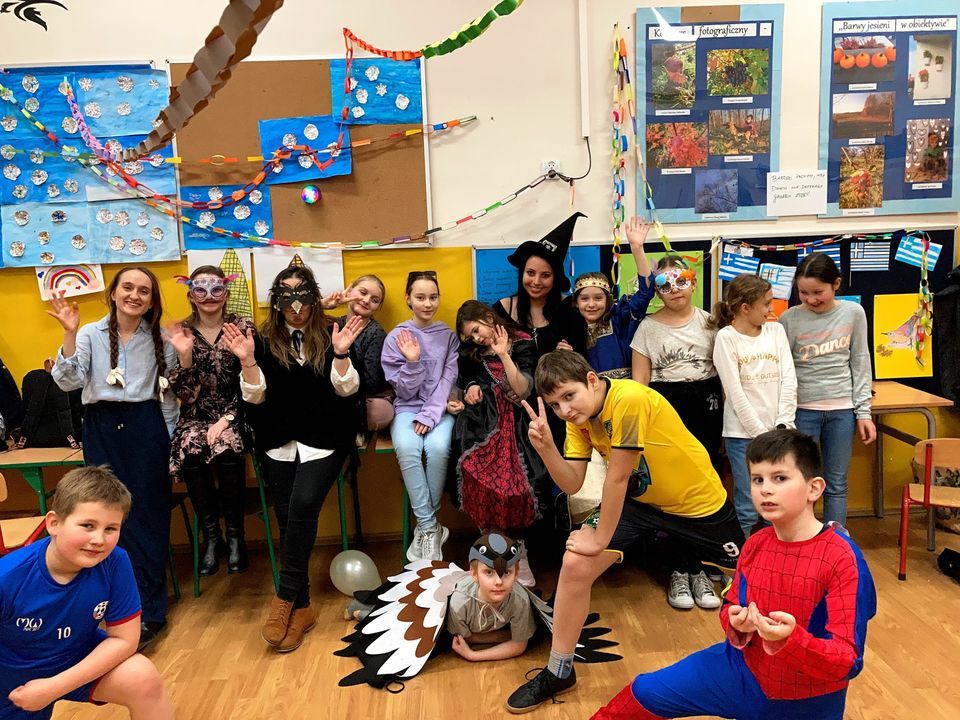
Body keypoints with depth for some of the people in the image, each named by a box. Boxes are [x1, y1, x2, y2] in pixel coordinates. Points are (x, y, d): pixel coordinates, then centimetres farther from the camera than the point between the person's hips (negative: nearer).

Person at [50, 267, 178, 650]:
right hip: (102, 428, 1)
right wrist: (70, 333, -18)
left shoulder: (161, 339, 5)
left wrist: (169, 440, 7)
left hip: (146, 427, -1)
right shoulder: (90, 334, 3)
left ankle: (148, 611, 8)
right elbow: (68, 381, -9)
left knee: (146, 515, 0)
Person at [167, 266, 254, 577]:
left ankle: (235, 535, -12)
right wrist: (184, 355, -18)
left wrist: (227, 418, -15)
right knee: (190, 450, -29)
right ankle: (211, 536, -10)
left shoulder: (243, 327, -1)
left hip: (234, 414, -1)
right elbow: (183, 392, -3)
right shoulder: (180, 333, 4)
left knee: (226, 450, -32)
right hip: (196, 416, 2)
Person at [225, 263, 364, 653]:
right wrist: (247, 361, -16)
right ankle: (301, 607, 7)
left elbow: (346, 389, -4)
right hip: (279, 441, 2)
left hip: (323, 439, -1)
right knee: (287, 516, -8)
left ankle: (286, 596, -4)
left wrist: (341, 354, -20)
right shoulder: (263, 340, 7)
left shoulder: (331, 336, 4)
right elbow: (255, 397, 0)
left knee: (302, 506, -21)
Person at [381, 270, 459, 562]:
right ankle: (430, 527, -21)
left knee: (438, 447, -32)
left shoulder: (449, 336, 5)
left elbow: (448, 381, -3)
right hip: (407, 409, 0)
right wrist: (412, 362, -18)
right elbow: (404, 391, -1)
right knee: (407, 448, -33)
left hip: (440, 409, 0)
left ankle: (425, 526, -15)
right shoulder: (396, 338, 1)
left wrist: (429, 416, -15)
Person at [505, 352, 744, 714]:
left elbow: (616, 477, -29)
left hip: (697, 499, -4)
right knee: (575, 565, -13)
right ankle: (558, 672, 3)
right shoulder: (579, 416, -9)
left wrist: (600, 539, -20)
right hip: (636, 499, 5)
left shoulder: (629, 400, -35)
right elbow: (572, 483, -11)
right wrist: (545, 446, -28)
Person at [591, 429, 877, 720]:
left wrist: (790, 638, -43)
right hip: (743, 669, 5)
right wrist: (736, 623, -17)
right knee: (644, 693, 10)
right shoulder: (755, 544, -8)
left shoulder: (843, 559, -25)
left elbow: (848, 661, -25)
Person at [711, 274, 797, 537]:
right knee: (747, 509, -3)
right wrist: (762, 434, -11)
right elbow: (735, 393, -9)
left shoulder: (776, 330, 9)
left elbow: (789, 380, 3)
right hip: (743, 433, -4)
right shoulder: (726, 337, -4)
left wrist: (782, 426, -7)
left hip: (777, 431, 4)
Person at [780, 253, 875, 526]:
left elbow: (860, 364, 6)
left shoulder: (853, 313, 1)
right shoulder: (789, 319, -5)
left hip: (842, 410, 2)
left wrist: (863, 412, 3)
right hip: (802, 410, -1)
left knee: (836, 485, 7)